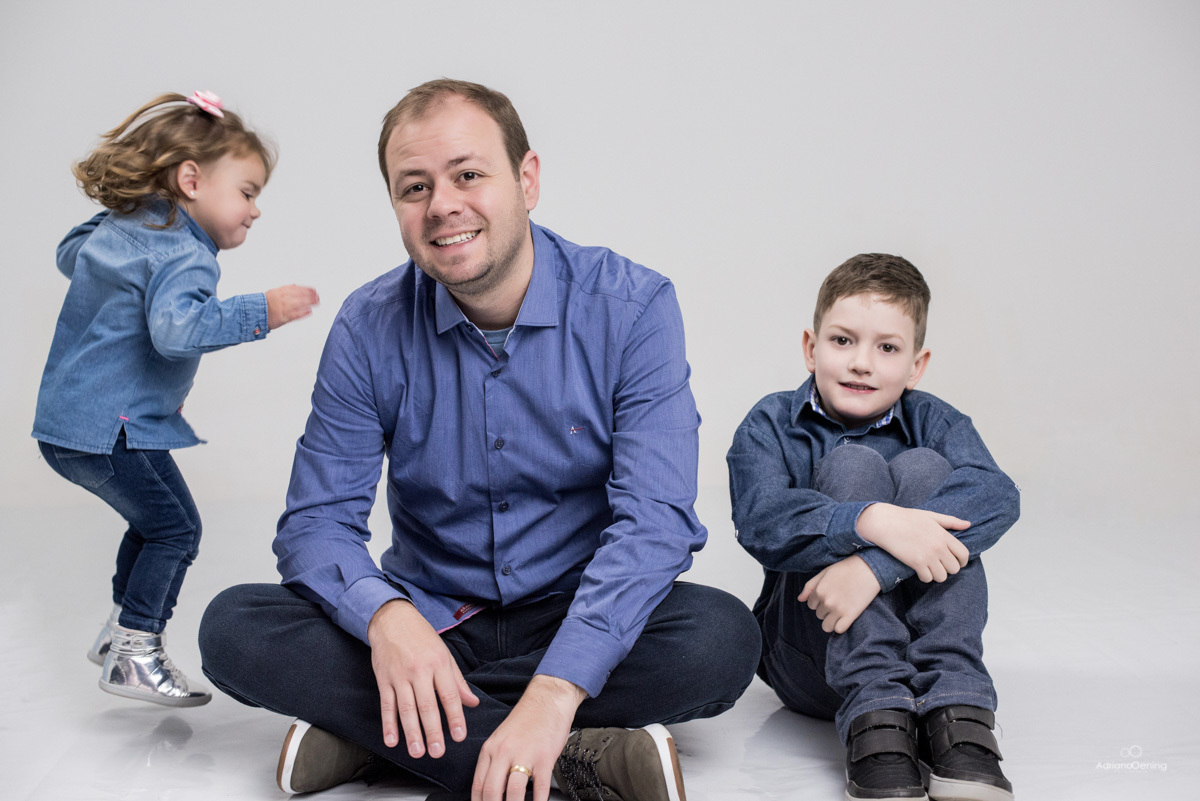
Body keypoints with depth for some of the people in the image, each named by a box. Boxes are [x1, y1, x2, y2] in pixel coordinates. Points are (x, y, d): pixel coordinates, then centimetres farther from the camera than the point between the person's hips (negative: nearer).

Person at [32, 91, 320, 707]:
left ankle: (120, 629, 32)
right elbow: (175, 328, -39)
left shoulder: (113, 228, 11)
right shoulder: (184, 257, -21)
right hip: (111, 428, -11)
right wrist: (258, 313, -39)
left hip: (70, 422, 11)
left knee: (152, 523, 21)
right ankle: (134, 656, 2)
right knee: (175, 528, -3)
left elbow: (68, 256, 31)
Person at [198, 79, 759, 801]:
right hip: (428, 620, 2)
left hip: (578, 619, -1)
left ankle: (364, 726, -23)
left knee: (722, 637, -31)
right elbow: (317, 520, -7)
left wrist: (556, 691, -37)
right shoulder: (370, 329, -5)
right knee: (235, 626, -21)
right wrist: (386, 615, -31)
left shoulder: (632, 307, -13)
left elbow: (654, 518, -23)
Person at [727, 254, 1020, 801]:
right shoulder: (769, 426, 0)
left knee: (924, 468, -19)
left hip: (923, 645, 1)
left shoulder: (934, 423, 2)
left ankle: (954, 709, -29)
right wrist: (872, 522, -40)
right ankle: (873, 718, -33)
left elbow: (997, 495, -22)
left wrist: (873, 565, -37)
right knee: (852, 463, -21)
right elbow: (761, 522, -21)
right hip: (807, 661, -1)